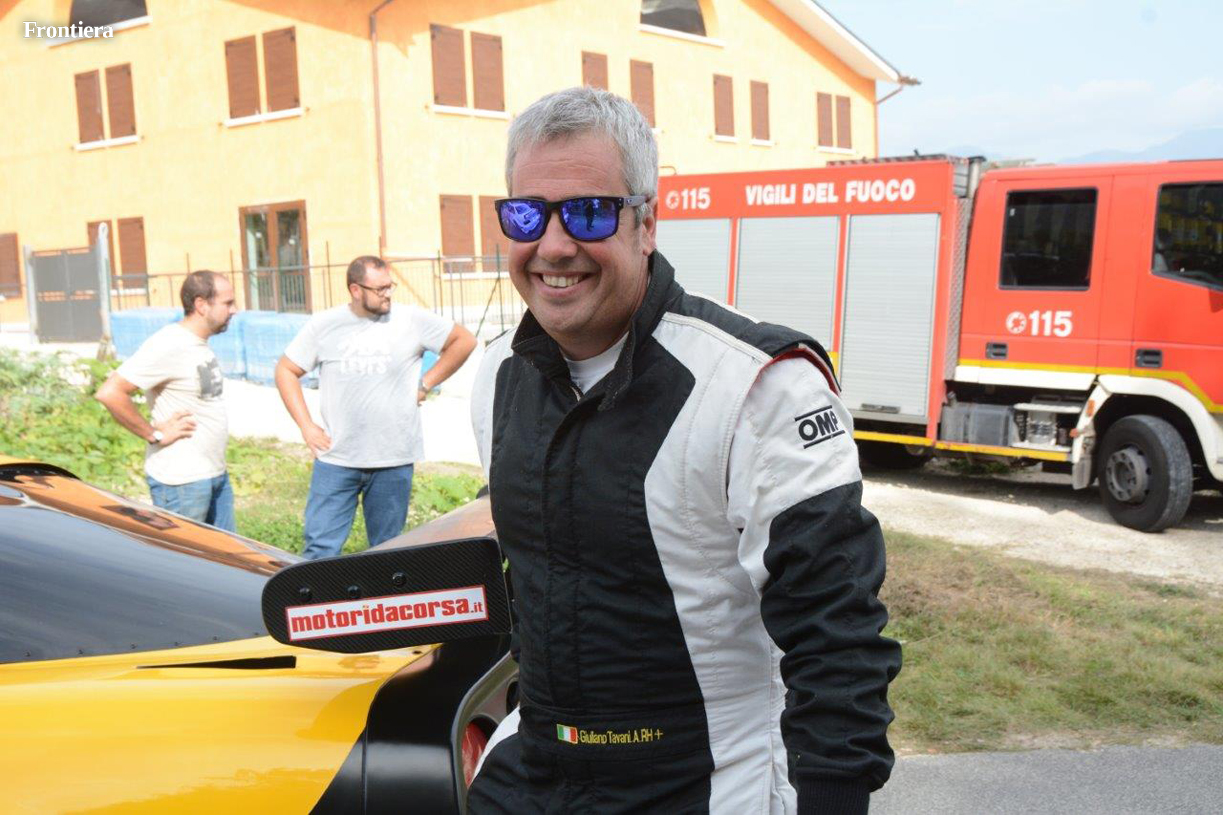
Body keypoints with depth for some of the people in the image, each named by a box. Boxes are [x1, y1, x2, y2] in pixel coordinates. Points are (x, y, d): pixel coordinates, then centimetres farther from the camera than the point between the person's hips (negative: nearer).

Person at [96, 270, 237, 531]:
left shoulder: (199, 344, 11)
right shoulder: (168, 346, -18)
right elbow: (110, 393, -25)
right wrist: (155, 434, -18)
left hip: (216, 476, 9)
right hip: (181, 481, -9)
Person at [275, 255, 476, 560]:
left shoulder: (411, 320, -1)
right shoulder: (323, 325, 2)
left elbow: (464, 340, 8)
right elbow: (285, 371, 10)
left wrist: (426, 383, 3)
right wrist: (306, 426, 1)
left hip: (394, 461, 0)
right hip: (336, 459, 0)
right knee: (320, 547, -1)